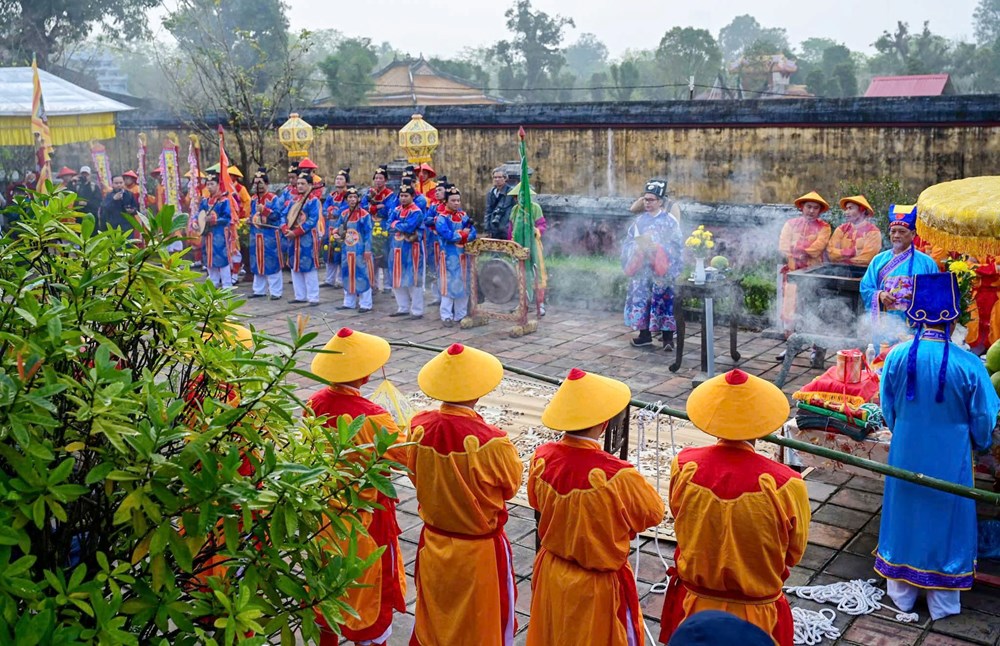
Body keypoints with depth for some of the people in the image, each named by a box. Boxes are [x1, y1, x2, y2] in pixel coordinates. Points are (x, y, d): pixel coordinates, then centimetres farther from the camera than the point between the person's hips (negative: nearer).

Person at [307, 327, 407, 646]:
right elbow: (405, 455, -13)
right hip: (363, 517, -6)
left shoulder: (315, 403, -10)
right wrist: (407, 431, 5)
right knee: (369, 587, 13)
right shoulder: (371, 419, -28)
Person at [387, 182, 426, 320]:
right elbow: (390, 226, 2)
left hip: (411, 249, -8)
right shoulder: (396, 210, 12)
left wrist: (396, 224, -7)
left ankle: (417, 311, 2)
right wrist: (403, 227, -13)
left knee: (413, 280, -4)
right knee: (398, 279, 13)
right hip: (397, 248, 8)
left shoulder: (416, 212, -11)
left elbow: (408, 227, -23)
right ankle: (403, 308, 25)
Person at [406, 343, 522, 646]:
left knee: (433, 621, 25)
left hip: (434, 543, 4)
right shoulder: (491, 443, -30)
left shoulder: (420, 427, -16)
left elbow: (415, 475, 0)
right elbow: (510, 485, -11)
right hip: (479, 552, -4)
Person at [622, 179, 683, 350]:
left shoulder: (669, 221, -2)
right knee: (641, 298, 6)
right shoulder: (639, 221, 11)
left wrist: (654, 246, -16)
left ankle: (667, 336, 1)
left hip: (661, 270, -4)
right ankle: (645, 335, 17)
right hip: (641, 268, 4)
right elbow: (628, 243, 13)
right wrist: (638, 246, -8)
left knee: (663, 300, -5)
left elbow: (675, 246, -6)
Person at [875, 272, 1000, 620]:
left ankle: (901, 594, 33)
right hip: (950, 460, -2)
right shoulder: (969, 365, -20)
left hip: (905, 455, 2)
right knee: (944, 520, 14)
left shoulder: (897, 356, -13)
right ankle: (942, 602, 29)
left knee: (905, 515, 18)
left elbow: (887, 409, 1)